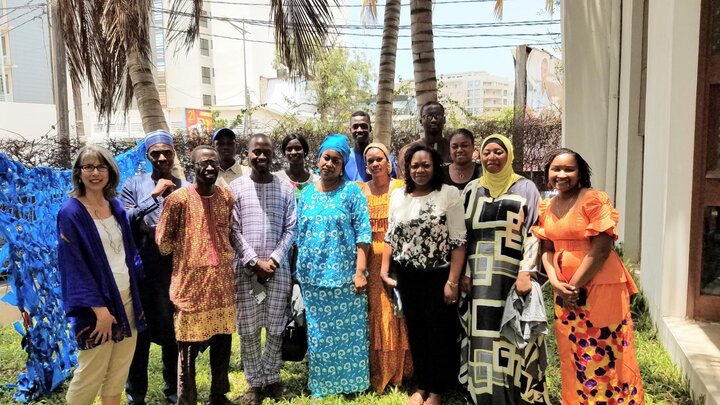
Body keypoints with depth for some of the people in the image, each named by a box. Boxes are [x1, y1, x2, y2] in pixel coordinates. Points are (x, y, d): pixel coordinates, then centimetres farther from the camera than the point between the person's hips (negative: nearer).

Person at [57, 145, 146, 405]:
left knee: (119, 372, 13)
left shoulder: (116, 206, 7)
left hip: (126, 298, 6)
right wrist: (99, 308, -18)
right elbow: (73, 266, -15)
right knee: (90, 375, 4)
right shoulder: (71, 212, -11)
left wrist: (135, 293, 9)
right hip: (96, 304, -6)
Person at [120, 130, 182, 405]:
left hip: (175, 270, 1)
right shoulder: (133, 185, 2)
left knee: (173, 332, 12)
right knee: (140, 333, 8)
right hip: (142, 271, -1)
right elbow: (124, 222, -11)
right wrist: (154, 195, -14)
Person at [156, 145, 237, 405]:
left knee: (222, 341, 14)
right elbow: (163, 242, -4)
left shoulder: (227, 197, 4)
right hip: (190, 282, -5)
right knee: (188, 347, 5)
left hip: (222, 281, 5)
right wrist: (188, 255, 6)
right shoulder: (178, 198, -11)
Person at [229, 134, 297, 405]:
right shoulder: (236, 188, 1)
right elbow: (233, 231, -2)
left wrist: (273, 260, -9)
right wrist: (255, 261, -10)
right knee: (248, 330, 5)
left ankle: (271, 378, 24)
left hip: (278, 268, 1)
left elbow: (290, 229, 2)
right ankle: (254, 383, 19)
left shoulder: (285, 188, 5)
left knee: (276, 328, 7)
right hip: (245, 269, -1)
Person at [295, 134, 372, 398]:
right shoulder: (307, 194, 9)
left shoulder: (351, 191, -3)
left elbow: (363, 234, -8)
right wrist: (299, 271, 9)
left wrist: (360, 272, -14)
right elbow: (299, 235, 13)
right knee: (318, 333, 10)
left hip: (344, 276, -3)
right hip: (313, 277, 4)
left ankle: (350, 384, 21)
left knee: (347, 332, 4)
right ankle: (320, 386, 25)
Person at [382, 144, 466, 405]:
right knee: (415, 332, 14)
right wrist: (384, 270, 6)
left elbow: (458, 241, -11)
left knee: (439, 333, 6)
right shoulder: (398, 195, 6)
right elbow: (390, 237, 12)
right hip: (407, 277, 4)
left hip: (439, 276, -4)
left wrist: (453, 281, -15)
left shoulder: (449, 194, -9)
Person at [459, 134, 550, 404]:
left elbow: (533, 233, -3)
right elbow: (462, 234, 10)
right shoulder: (472, 189, 10)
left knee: (514, 339, 0)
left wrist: (526, 273, -12)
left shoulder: (525, 188, 3)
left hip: (513, 276, -2)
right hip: (480, 277, 3)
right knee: (483, 339, 5)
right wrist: (464, 273, 2)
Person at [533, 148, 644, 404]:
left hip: (600, 286, -6)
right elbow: (547, 249, 7)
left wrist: (574, 285, -14)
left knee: (603, 355, 3)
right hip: (564, 290, 6)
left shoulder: (594, 200, -13)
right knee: (571, 354, 17)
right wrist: (556, 283, -9)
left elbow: (601, 249, -17)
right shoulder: (547, 208, 7)